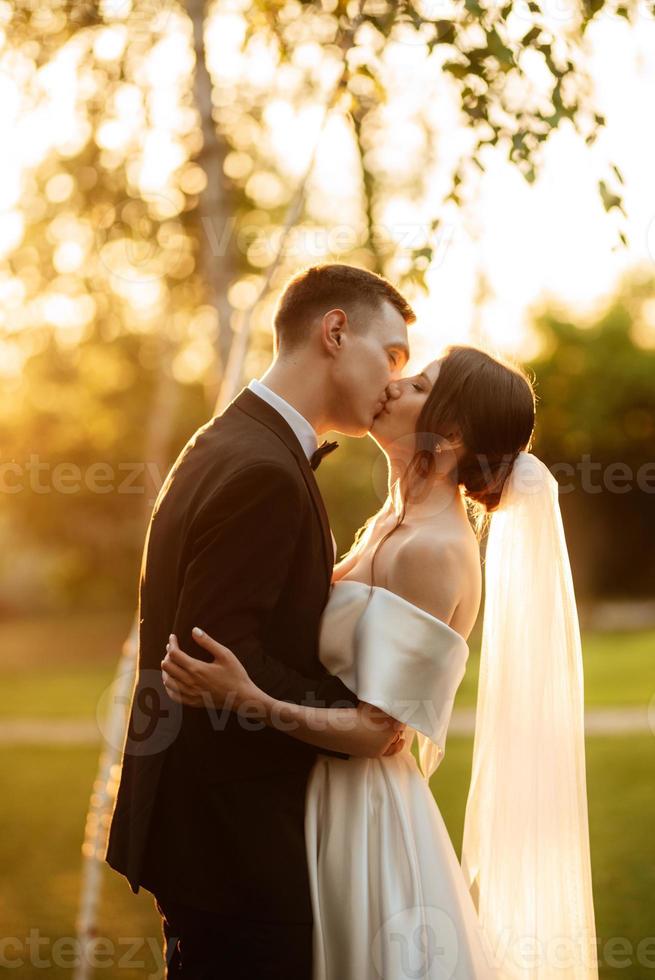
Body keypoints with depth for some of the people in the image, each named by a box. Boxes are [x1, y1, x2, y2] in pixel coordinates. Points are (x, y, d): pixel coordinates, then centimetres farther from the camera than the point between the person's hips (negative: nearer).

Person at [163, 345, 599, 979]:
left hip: (365, 811, -8)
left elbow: (384, 729, -24)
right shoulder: (392, 527, 7)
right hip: (332, 799, 9)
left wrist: (251, 703, -34)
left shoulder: (434, 550, -20)